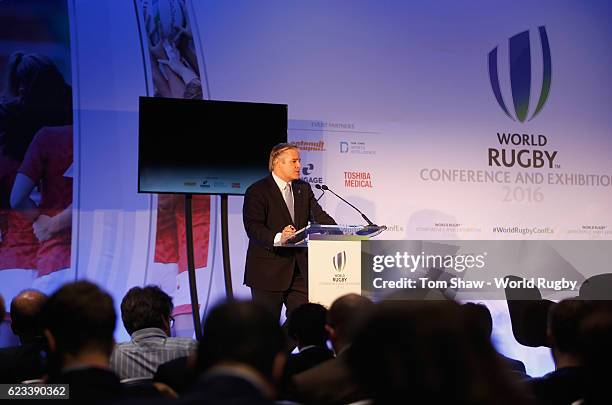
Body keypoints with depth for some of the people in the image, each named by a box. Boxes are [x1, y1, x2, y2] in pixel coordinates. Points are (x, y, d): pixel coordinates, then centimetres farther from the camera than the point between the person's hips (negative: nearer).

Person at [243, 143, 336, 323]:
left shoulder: (304, 189, 12)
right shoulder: (257, 191, -9)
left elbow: (319, 216, 4)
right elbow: (253, 228, -19)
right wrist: (278, 238, -36)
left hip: (299, 269, 6)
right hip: (268, 271, -6)